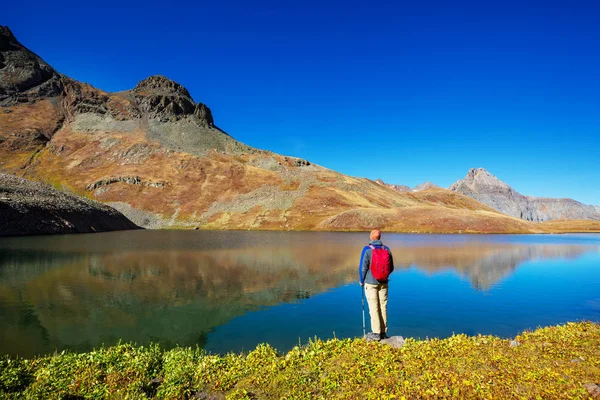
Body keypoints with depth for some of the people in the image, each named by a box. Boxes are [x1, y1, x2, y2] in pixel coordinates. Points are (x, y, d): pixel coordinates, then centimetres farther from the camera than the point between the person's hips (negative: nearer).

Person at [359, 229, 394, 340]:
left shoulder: (367, 249, -14)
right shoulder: (386, 249, -1)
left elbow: (363, 268, -12)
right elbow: (391, 268, 7)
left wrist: (361, 281, 4)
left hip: (370, 283, -4)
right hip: (383, 283, 4)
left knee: (374, 308, 1)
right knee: (383, 307, 11)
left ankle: (376, 333, 4)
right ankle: (383, 332, 17)